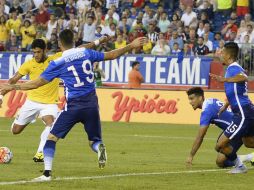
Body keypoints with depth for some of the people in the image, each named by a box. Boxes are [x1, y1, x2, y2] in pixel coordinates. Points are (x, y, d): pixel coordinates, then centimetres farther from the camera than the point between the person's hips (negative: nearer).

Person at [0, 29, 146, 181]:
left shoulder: (58, 63, -4)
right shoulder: (86, 53, 4)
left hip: (73, 106, -3)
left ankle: (47, 173, -6)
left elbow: (37, 83, -2)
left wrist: (12, 87, 7)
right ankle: (100, 148, -23)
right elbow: (112, 55, 13)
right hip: (92, 104, 3)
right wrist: (131, 46, 26)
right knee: (95, 141, 15)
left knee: (52, 137, 7)